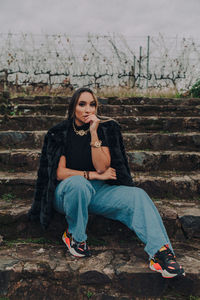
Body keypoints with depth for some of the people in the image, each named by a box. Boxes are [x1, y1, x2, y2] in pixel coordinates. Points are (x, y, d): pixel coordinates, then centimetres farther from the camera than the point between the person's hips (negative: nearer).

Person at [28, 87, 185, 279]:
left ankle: (160, 251, -29)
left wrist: (94, 133, -20)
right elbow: (59, 173, -11)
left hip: (97, 191, 3)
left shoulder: (104, 129, -1)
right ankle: (74, 235, -13)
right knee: (78, 182, -38)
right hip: (67, 192, -2)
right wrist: (95, 175, -15)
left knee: (137, 195, -21)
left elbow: (102, 167, -11)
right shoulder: (60, 133, -4)